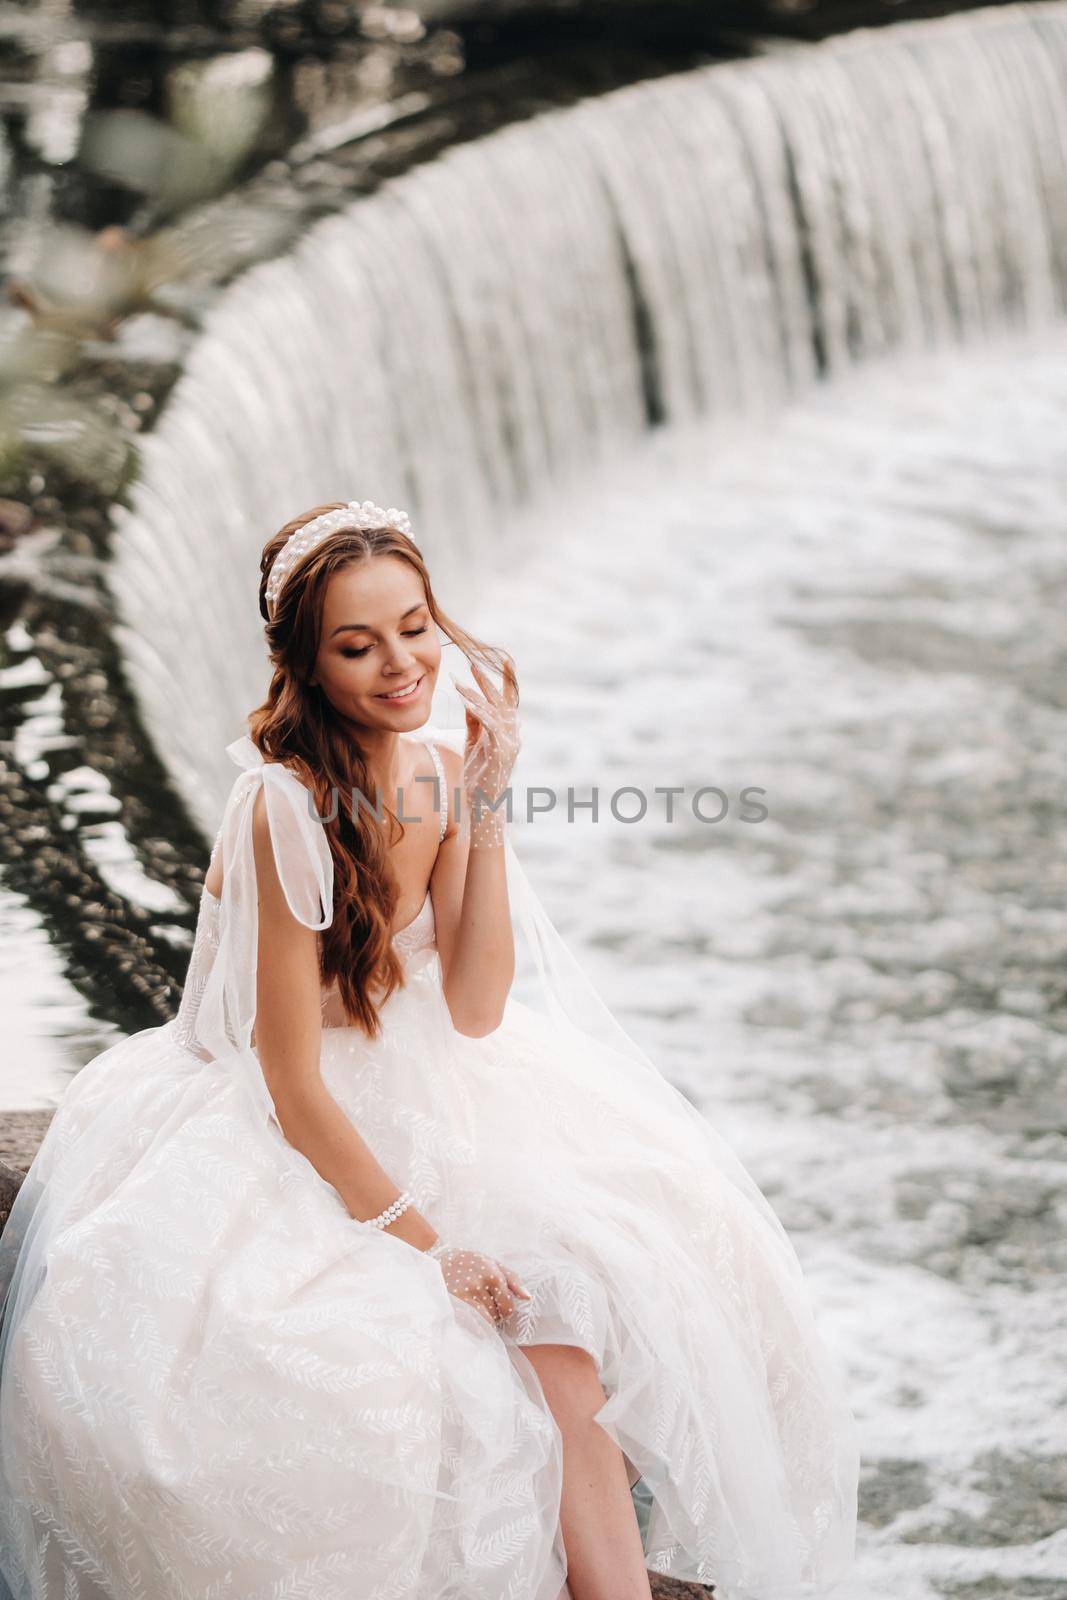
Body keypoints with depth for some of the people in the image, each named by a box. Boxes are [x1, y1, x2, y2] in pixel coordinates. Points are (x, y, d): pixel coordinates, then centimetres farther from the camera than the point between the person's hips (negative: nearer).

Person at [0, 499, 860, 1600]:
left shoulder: (440, 770, -4)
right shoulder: (283, 804, -24)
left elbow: (475, 1010, -6)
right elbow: (293, 1083, -21)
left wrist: (486, 805, -13)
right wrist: (423, 1243, -18)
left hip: (421, 1097, 7)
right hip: (276, 1139, -7)